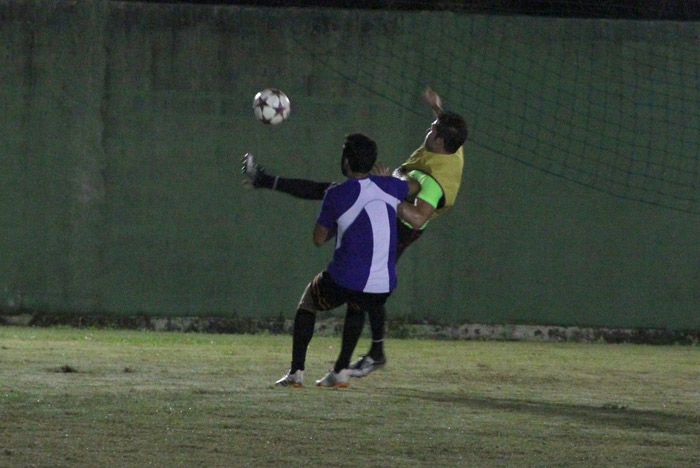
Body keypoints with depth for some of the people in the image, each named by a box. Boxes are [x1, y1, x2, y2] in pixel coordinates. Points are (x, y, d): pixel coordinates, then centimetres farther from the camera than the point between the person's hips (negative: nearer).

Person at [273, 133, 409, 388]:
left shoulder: (336, 195, -6)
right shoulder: (390, 187, 6)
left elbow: (318, 239, 4)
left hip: (344, 280, -4)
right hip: (383, 286, 4)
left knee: (307, 303, 26)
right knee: (357, 307, 38)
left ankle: (296, 371, 16)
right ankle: (342, 370, 28)